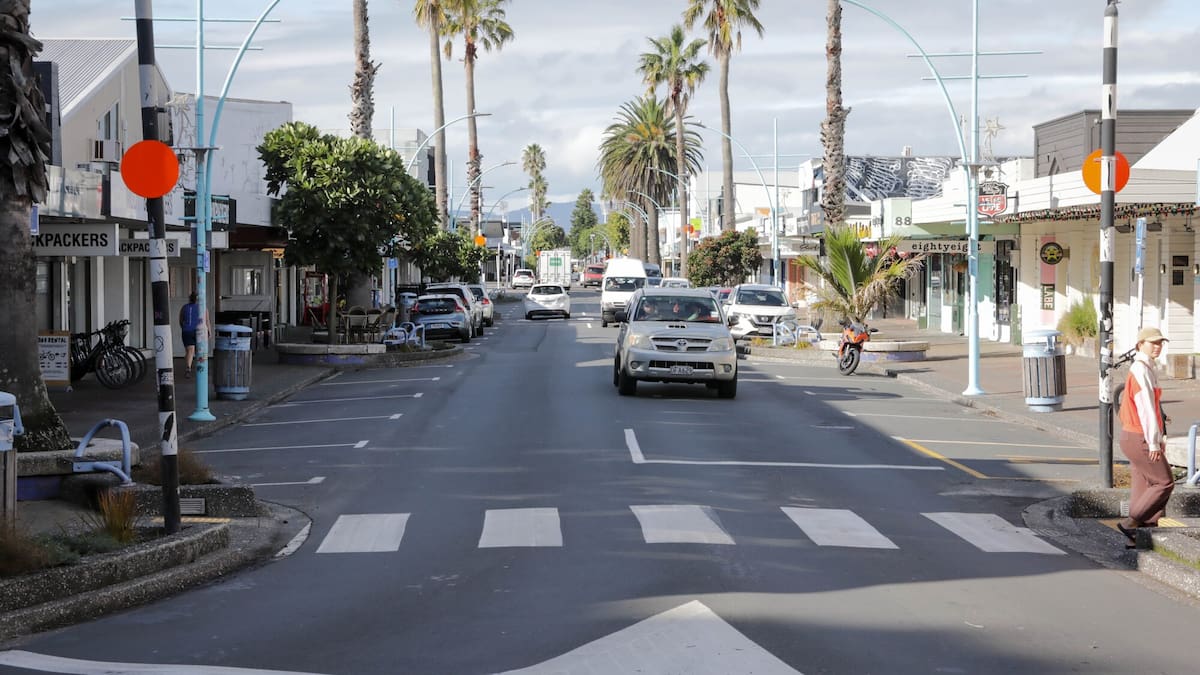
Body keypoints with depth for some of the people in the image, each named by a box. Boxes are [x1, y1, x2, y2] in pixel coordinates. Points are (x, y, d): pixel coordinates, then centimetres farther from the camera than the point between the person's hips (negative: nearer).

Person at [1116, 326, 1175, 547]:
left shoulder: (1146, 369, 15)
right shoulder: (1140, 370, -17)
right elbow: (1146, 408, -21)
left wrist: (1160, 437, 16)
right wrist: (1153, 443, -21)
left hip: (1135, 437, 10)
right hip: (1139, 439, -10)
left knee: (1142, 486, 11)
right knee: (1164, 482, -4)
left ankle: (1135, 537, 13)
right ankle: (1130, 523, -3)